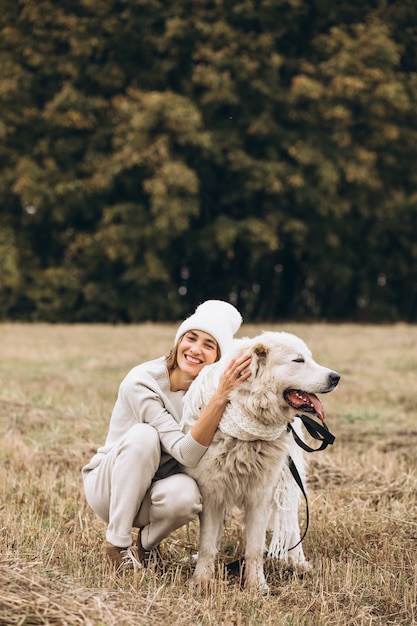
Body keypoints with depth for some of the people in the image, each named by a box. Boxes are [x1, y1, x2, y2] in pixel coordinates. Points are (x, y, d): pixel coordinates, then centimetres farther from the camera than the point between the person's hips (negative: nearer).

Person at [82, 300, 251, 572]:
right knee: (143, 435, -32)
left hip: (153, 492, 3)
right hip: (109, 486, -3)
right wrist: (220, 397, -43)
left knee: (185, 493, -33)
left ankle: (146, 543, 1)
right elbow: (186, 454, -33)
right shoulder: (141, 382, -24)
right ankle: (117, 543, -18)